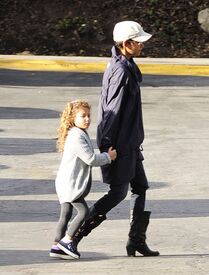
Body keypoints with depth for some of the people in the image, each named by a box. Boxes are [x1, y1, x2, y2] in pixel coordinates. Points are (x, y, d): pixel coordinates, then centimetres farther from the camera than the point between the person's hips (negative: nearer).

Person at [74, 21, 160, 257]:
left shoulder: (125, 66, 11)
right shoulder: (121, 71, -21)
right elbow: (113, 110, -21)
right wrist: (108, 146, -20)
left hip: (130, 142, 10)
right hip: (121, 143, -10)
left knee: (140, 187, 11)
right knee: (118, 192, -3)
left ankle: (137, 240, 13)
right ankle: (75, 235, 1)